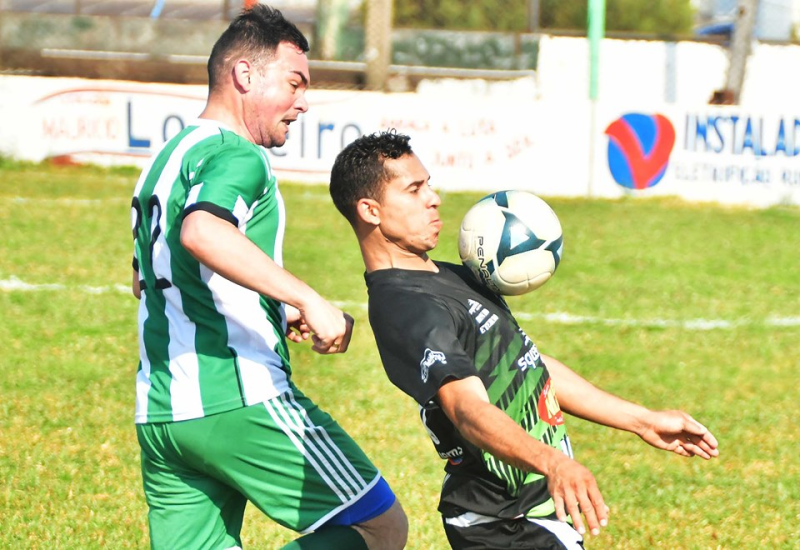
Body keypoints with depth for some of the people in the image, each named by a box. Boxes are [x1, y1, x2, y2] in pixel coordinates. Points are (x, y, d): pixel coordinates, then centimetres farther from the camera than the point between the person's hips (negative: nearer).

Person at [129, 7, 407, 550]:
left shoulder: (167, 160, 22)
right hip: (241, 399, -9)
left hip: (158, 415, 9)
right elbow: (201, 233, -31)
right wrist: (307, 301, -31)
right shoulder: (238, 156, -8)